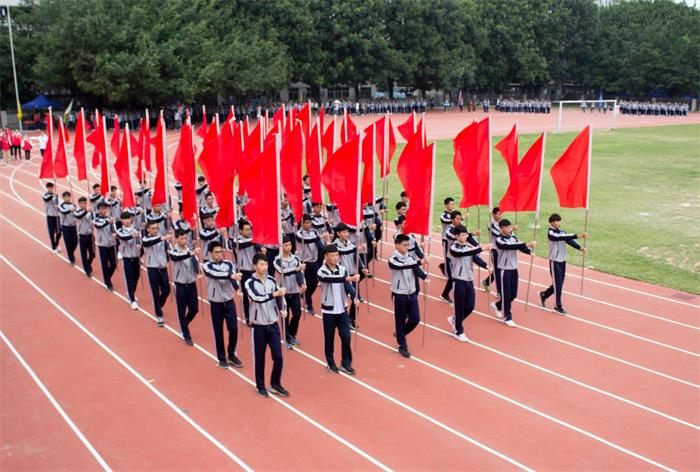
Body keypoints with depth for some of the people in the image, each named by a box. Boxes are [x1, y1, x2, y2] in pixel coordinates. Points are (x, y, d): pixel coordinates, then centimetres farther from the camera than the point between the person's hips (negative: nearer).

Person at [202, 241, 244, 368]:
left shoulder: (229, 264, 0)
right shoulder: (207, 266, -9)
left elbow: (234, 277, -16)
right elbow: (216, 275, -29)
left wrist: (239, 288, -36)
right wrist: (231, 275, -45)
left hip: (229, 301, 3)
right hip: (216, 303, -2)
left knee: (234, 329, 3)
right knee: (218, 332, 6)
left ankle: (232, 355, 23)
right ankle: (222, 358, 20)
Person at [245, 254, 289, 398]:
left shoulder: (271, 280, 1)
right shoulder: (250, 283, -13)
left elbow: (278, 296, 9)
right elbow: (257, 298, -29)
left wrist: (281, 309, -9)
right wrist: (275, 293, -39)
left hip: (273, 324, 4)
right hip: (258, 326, -4)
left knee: (278, 356, 4)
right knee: (259, 358, 8)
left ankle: (275, 384, 22)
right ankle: (260, 386, 24)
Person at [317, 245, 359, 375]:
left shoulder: (343, 270, 1)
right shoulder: (322, 271, -12)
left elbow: (347, 285, -7)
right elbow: (331, 279, -32)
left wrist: (354, 297, -27)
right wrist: (349, 278, -46)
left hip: (342, 309, 3)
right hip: (329, 310, -3)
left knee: (346, 336, 1)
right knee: (329, 338, 8)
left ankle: (346, 363, 15)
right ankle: (331, 363, 24)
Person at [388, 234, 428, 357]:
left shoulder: (411, 257, 4)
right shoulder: (393, 259, -15)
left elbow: (417, 269, -5)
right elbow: (403, 266, -33)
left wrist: (425, 276, -26)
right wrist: (419, 262, -43)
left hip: (412, 293, 6)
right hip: (399, 294, -6)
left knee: (415, 319, 6)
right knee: (400, 320, 4)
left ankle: (400, 334, 32)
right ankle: (402, 346, 18)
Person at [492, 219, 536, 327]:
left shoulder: (513, 237, 6)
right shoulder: (499, 240, -15)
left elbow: (521, 247, -3)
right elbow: (511, 246, -30)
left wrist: (529, 251, -25)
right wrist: (527, 244, -38)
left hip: (514, 269, 7)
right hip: (505, 270, -7)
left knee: (513, 294, 12)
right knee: (506, 294, -1)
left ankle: (497, 305, 34)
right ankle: (507, 317, 9)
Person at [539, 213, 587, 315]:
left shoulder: (562, 232, 7)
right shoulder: (551, 233, -14)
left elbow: (569, 240, -8)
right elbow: (562, 237, -30)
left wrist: (580, 247, -26)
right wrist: (578, 236, -37)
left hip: (563, 261, 7)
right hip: (555, 262, -7)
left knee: (559, 284, 13)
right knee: (558, 284, -3)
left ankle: (544, 295, 33)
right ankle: (558, 306, 9)